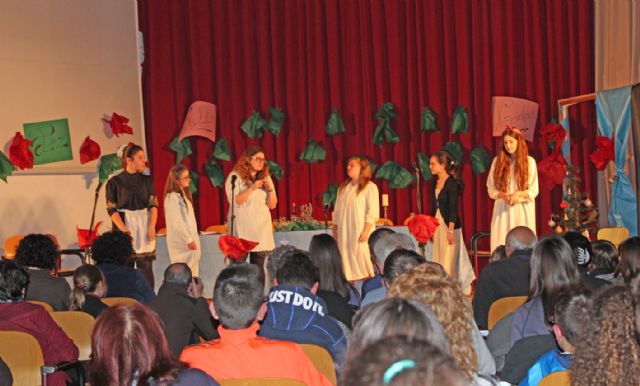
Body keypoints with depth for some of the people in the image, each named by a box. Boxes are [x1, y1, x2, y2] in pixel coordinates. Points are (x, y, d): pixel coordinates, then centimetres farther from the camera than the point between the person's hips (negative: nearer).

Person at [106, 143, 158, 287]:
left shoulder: (147, 180, 8)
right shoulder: (114, 182, 0)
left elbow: (153, 205, 4)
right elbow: (112, 209, -4)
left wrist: (151, 227, -10)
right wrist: (124, 230, -16)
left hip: (144, 228, 2)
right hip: (124, 228, -2)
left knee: (146, 268, -3)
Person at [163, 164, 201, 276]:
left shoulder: (183, 194, 13)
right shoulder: (172, 197, -17)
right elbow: (176, 222, -20)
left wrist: (193, 239, 13)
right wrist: (188, 240, -18)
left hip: (190, 239, 9)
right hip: (181, 242, -9)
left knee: (192, 272, 10)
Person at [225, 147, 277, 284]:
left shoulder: (266, 178, 12)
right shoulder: (235, 177, -2)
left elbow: (272, 205, 11)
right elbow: (234, 201, -14)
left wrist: (270, 189, -6)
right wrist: (252, 188, -19)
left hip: (261, 228, 4)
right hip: (241, 228, -4)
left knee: (258, 266, 2)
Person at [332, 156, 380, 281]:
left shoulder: (369, 187, -2)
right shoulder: (343, 187, 17)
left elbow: (372, 212, -10)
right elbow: (337, 212, 17)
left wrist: (366, 231, -18)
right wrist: (335, 230, 11)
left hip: (360, 233, -6)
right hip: (344, 233, 6)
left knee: (364, 265, -9)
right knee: (346, 265, 3)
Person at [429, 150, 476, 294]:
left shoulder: (452, 183, -12)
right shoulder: (435, 183, 10)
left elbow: (453, 208, -15)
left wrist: (451, 230, -19)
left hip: (449, 225, -8)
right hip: (437, 224, 8)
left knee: (448, 259, -5)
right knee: (437, 258, 8)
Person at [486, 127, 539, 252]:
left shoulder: (529, 161, 2)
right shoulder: (498, 161, 6)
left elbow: (534, 190, 1)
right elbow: (491, 188, 6)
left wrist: (518, 194, -16)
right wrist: (504, 195, -13)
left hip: (523, 209, -1)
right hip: (502, 209, 1)